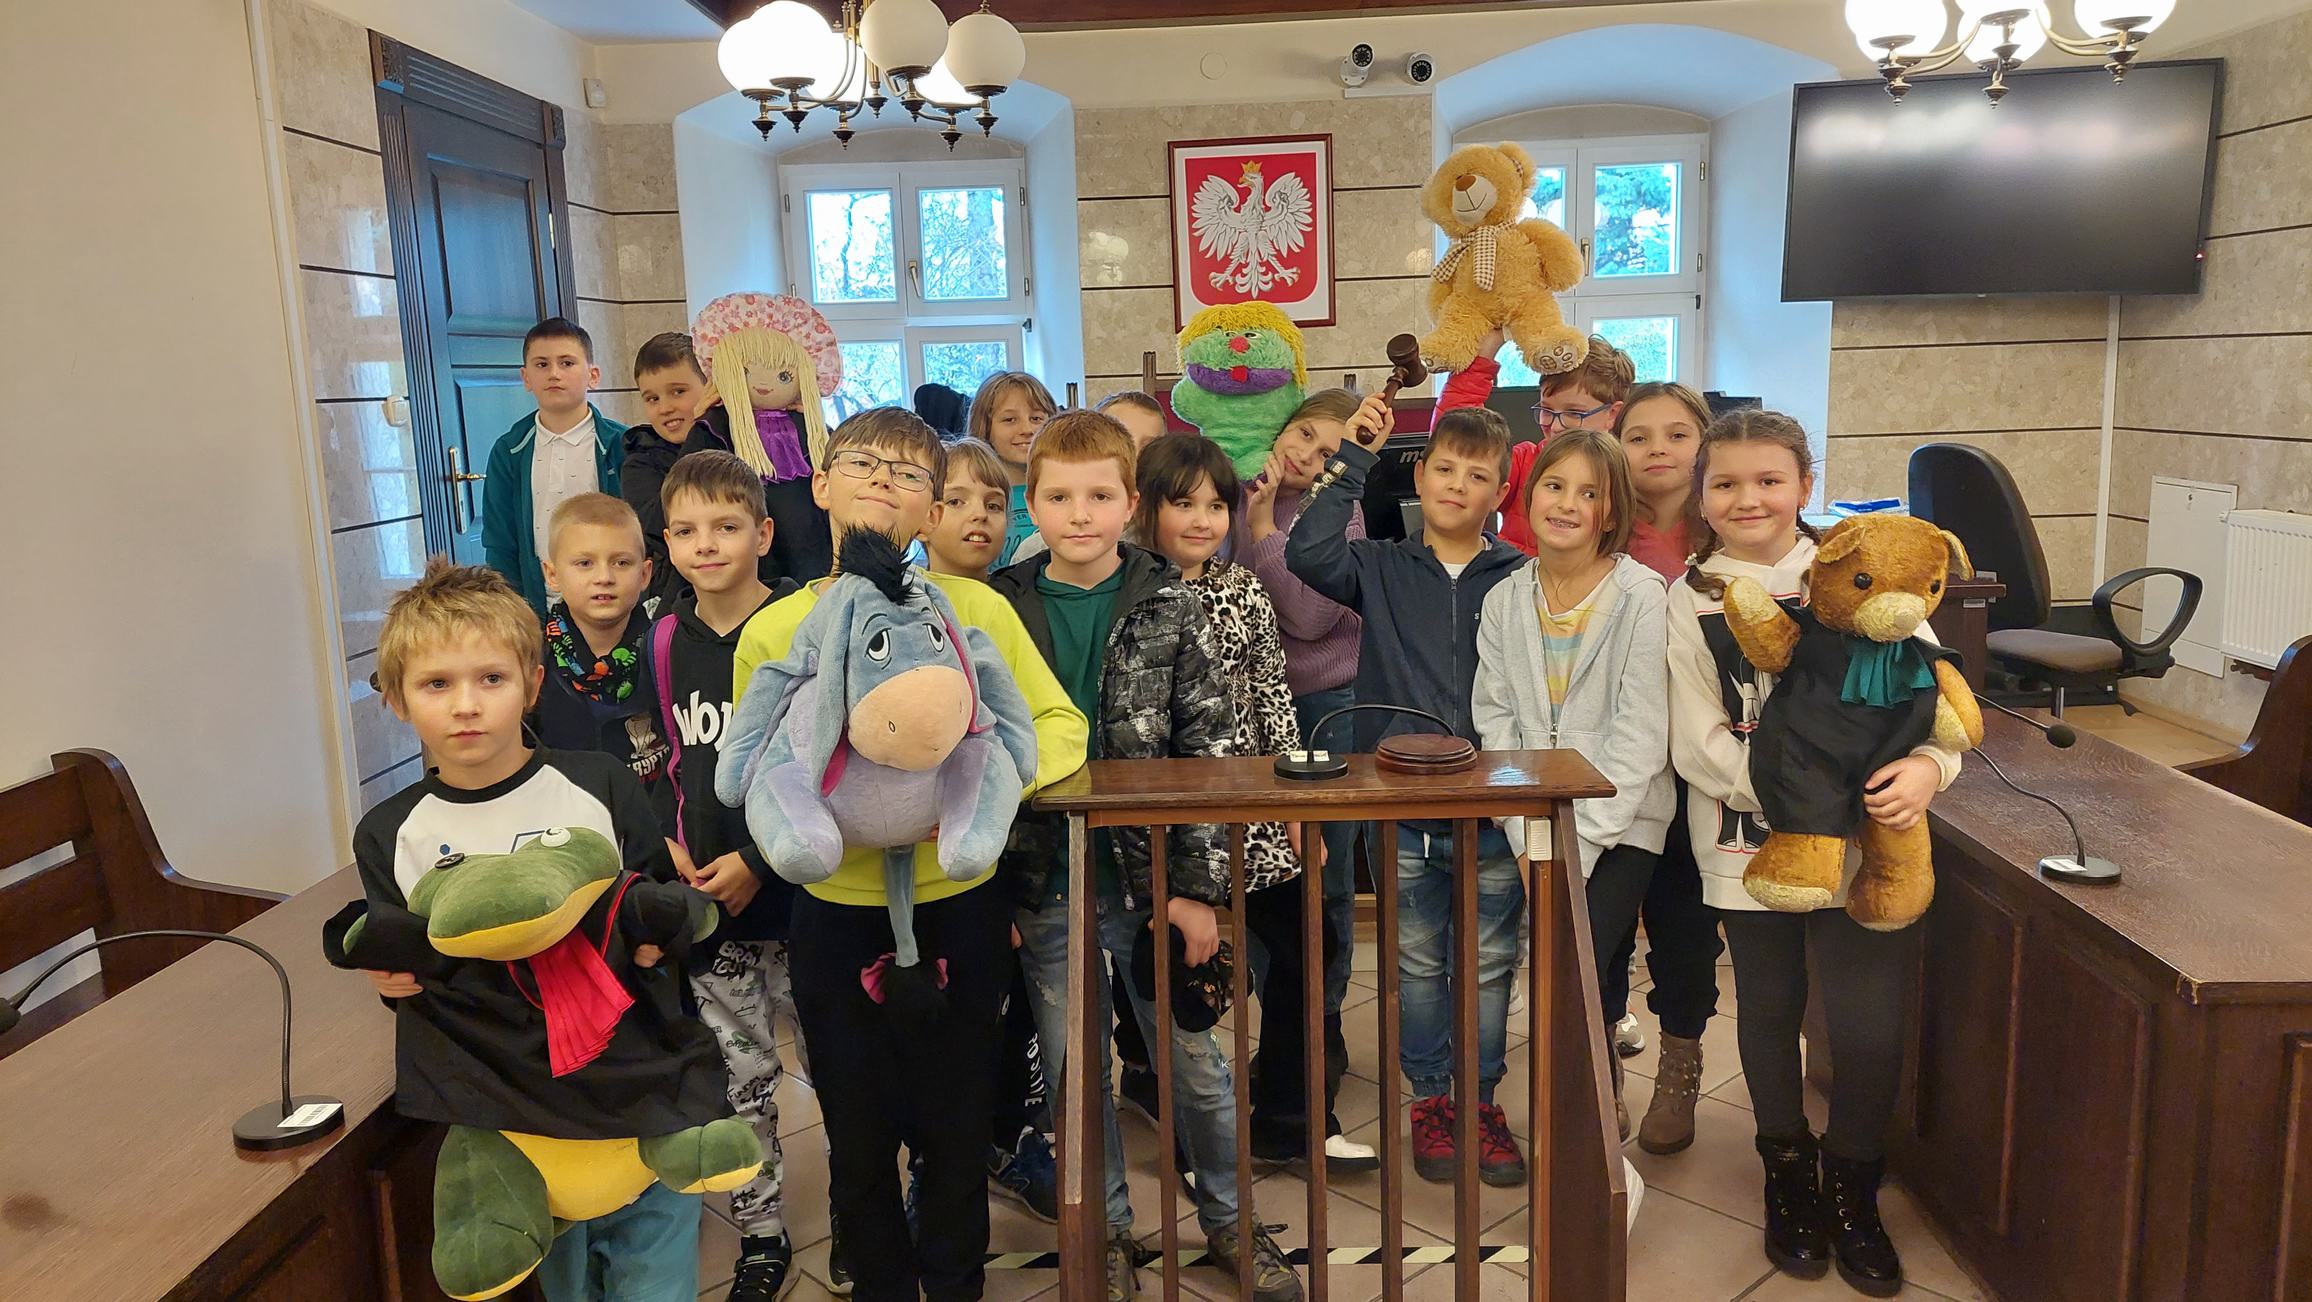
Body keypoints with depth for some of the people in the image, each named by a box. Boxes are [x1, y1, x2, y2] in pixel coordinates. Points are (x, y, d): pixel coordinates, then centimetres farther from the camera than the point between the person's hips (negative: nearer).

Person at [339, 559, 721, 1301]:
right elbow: (401, 974, 9)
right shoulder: (391, 835, 1)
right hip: (513, 1122, 2)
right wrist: (393, 972, -12)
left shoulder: (597, 787, -4)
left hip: (642, 1096, -1)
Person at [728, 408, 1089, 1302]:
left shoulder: (976, 608, -7)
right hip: (837, 917, 1)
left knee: (956, 1128, 15)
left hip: (960, 907, 0)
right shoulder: (772, 633, -4)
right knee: (858, 1137, 16)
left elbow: (1060, 724, -3)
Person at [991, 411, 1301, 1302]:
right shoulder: (1001, 612, -2)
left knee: (1196, 1063, 11)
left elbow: (1212, 749, -5)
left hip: (1155, 876, -1)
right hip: (1048, 887, 1)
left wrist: (1198, 885, -9)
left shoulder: (1169, 607, -4)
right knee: (1076, 1072, 13)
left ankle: (1227, 1220, 33)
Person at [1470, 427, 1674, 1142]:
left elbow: (1639, 734, -11)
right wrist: (1529, 837, -5)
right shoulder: (1504, 601, 5)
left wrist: (1580, 844, -14)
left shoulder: (1640, 594, -7)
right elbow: (1495, 721, 4)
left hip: (1620, 822, -3)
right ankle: (1601, 1100, 26)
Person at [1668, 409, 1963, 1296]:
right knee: (1769, 1010, 14)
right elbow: (1700, 744, -6)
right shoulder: (1689, 602, 0)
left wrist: (1928, 765, -22)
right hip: (1747, 842, 1)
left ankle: (1853, 1192, 23)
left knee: (1871, 1027, -4)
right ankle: (1788, 1174, 39)